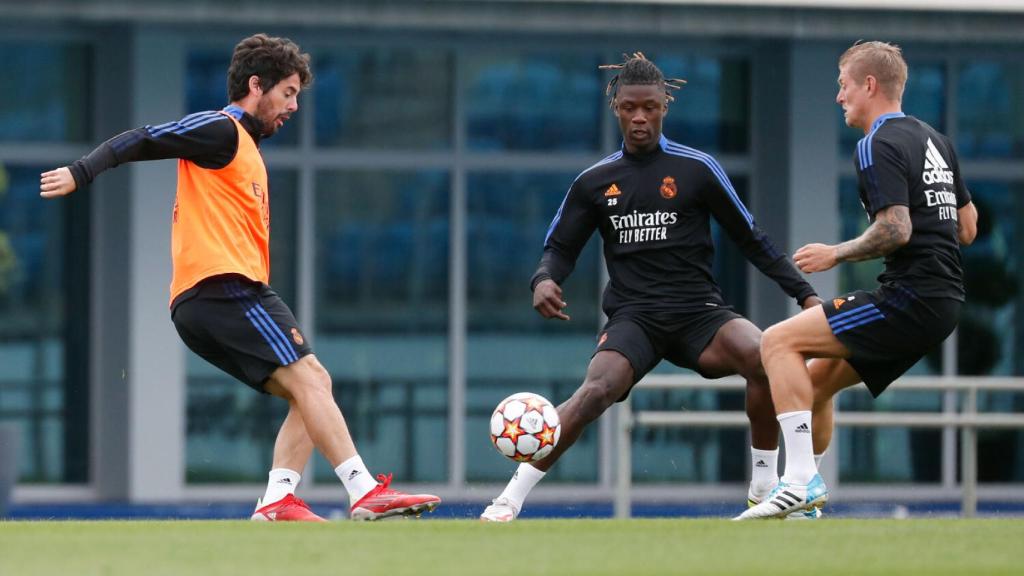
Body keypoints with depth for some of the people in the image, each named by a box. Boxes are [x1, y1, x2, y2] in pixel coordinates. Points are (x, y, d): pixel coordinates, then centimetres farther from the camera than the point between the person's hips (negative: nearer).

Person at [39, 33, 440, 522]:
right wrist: (80, 173, -21)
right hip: (222, 288, -10)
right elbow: (141, 141, -10)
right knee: (308, 377, -16)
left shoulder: (247, 150, 28)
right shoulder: (221, 130, -1)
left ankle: (276, 501, -7)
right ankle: (366, 493, -23)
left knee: (311, 390, 6)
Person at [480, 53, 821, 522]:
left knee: (764, 357, -30)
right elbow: (560, 248, 15)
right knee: (596, 391, -30)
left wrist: (803, 292, 4)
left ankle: (764, 484, -11)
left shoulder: (697, 169, 4)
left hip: (698, 313, 0)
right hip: (632, 316, 0)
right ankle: (509, 500, -24)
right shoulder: (595, 182, 9)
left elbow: (750, 239, 10)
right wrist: (544, 280, -9)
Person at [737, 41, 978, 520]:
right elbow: (967, 228, 21)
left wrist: (836, 254, -8)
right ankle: (805, 500, 19)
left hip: (909, 297, -10)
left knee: (779, 341, -12)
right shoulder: (935, 141, 18)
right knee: (817, 378, 18)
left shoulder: (879, 146, -10)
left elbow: (896, 229, -21)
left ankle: (801, 480, -22)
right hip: (944, 300, 10)